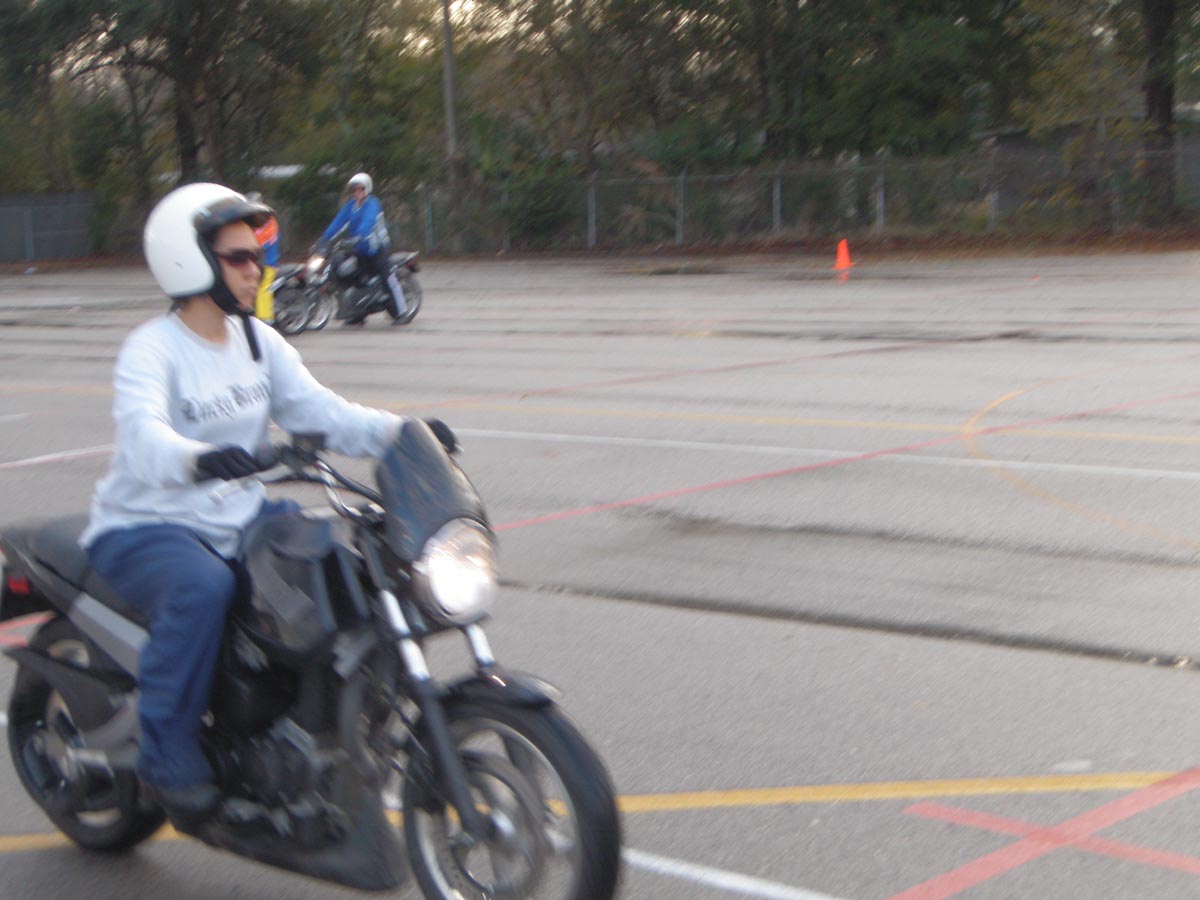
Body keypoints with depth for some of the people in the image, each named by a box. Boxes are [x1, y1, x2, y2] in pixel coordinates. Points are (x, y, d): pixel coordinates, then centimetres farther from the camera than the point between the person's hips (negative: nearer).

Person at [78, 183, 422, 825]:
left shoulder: (260, 343, 8)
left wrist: (396, 431, -19)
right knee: (202, 586, -37)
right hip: (144, 527, -7)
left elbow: (317, 411, -2)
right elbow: (144, 436, -34)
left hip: (241, 518, 7)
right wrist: (198, 459, -56)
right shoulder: (151, 350, -15)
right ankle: (167, 755, -22)